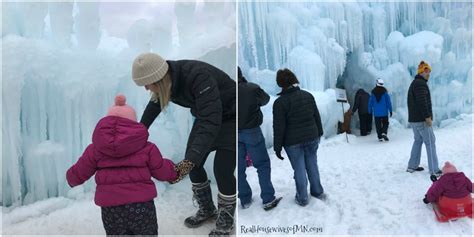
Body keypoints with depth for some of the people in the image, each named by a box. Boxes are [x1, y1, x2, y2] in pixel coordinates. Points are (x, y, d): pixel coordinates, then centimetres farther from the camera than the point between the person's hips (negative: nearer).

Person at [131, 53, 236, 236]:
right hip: (206, 116, 8)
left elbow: (211, 122, -43)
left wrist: (189, 161, -50)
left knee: (222, 169, -11)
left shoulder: (198, 77, -37)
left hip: (230, 117, -7)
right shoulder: (167, 79, -13)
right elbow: (155, 104, 9)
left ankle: (225, 220, 14)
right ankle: (207, 209, 27)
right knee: (193, 163, 4)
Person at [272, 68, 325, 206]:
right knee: (312, 165, 18)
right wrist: (319, 133, 22)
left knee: (299, 169, 6)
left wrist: (277, 147, -6)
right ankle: (318, 191, 31)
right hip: (312, 137, 5)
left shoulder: (280, 102, -15)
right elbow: (317, 117, 10)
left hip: (293, 142, -5)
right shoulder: (308, 95, 2)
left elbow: (279, 127, -14)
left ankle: (302, 198, 18)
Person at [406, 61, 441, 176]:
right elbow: (422, 102, -24)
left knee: (418, 140, 17)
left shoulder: (414, 83, 18)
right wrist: (428, 117, -20)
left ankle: (412, 166, 20)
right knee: (430, 143, -5)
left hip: (413, 119, 10)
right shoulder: (421, 83, -15)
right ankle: (434, 170, -4)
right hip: (421, 120, -10)